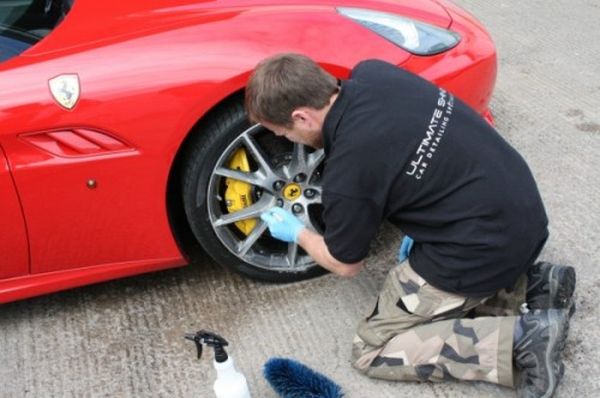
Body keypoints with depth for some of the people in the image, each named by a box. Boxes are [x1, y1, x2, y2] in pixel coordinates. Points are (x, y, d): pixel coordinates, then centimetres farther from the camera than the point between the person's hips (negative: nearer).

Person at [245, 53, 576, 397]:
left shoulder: (347, 174, -21)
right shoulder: (372, 72, -2)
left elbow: (346, 265, -1)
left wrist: (297, 233, 18)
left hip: (482, 249, -8)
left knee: (372, 351, 4)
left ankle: (521, 337, -7)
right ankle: (530, 283, 12)